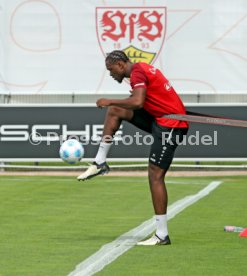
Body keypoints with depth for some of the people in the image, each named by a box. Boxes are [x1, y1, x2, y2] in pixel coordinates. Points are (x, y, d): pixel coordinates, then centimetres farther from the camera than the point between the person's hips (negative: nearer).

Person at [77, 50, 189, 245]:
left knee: (155, 176, -10)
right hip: (159, 119, 10)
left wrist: (110, 101, -16)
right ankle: (100, 163, 13)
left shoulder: (137, 73, -14)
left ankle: (162, 235, -8)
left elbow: (137, 103, -29)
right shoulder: (142, 69, 15)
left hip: (170, 125, -10)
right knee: (114, 110, 9)